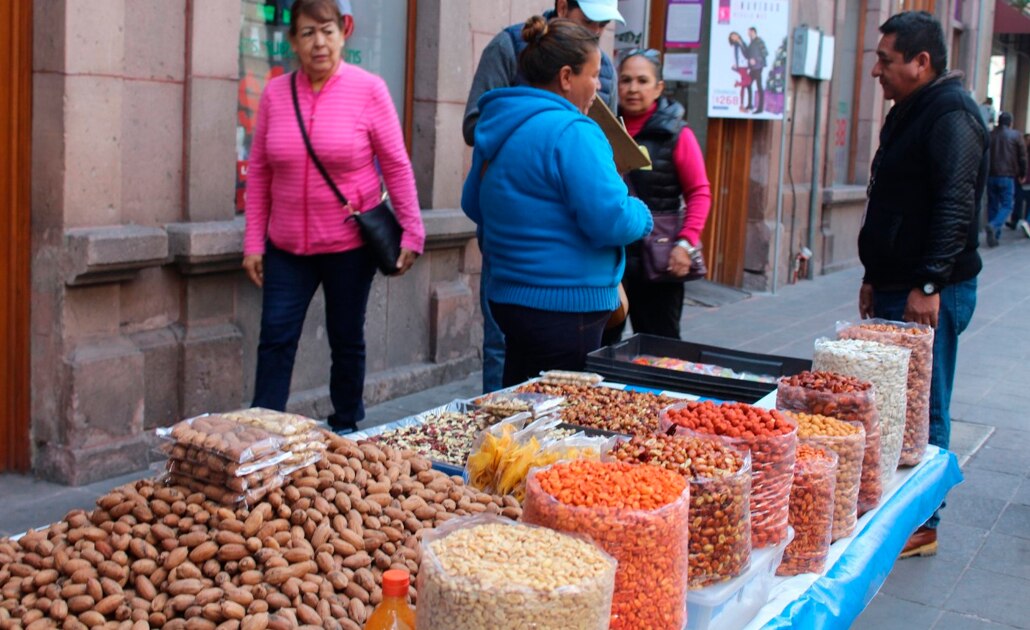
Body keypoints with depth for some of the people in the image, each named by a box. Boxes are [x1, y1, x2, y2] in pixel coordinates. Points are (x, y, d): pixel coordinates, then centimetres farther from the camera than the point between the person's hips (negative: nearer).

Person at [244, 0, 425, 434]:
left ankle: (345, 428, 27)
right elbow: (258, 171, 5)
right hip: (286, 246, 2)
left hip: (350, 244, -2)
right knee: (275, 339, 1)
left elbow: (397, 167, -4)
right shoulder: (276, 93, 1)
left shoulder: (368, 89, -8)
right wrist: (253, 243, 3)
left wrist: (412, 234, -6)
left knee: (346, 341, 10)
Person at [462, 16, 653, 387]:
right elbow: (612, 223, -23)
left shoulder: (498, 124, 9)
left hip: (510, 296, 9)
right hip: (565, 306, -9)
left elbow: (473, 204, 20)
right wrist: (642, 215, -2)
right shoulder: (570, 132, -19)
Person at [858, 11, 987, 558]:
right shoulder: (908, 114, 17)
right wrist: (875, 278, 23)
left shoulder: (952, 117, -14)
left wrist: (929, 285, -26)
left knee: (922, 410, -1)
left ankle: (921, 524, 9)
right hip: (897, 288, 10)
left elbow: (955, 208, -23)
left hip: (931, 296, -10)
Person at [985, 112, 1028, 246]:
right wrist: (1022, 175, 13)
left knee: (992, 205, 9)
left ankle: (994, 236, 6)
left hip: (991, 176, 3)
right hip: (1008, 176, -3)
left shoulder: (990, 135, 7)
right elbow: (1022, 157, 1)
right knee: (1007, 205, 0)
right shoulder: (1015, 135, -1)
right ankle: (994, 226, -26)